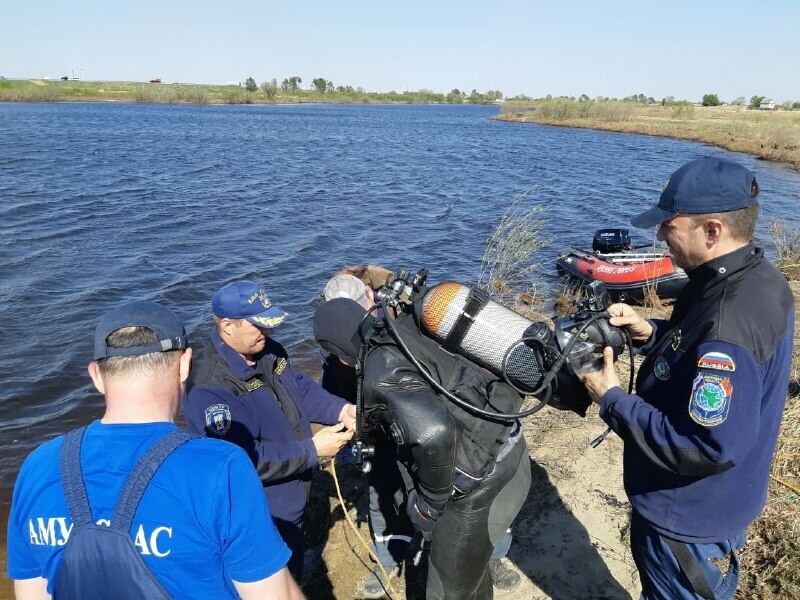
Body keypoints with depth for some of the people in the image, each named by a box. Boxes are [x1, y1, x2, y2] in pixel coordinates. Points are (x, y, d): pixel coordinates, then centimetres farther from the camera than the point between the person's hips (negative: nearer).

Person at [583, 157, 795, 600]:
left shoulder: (728, 324, -37)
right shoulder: (757, 279, -5)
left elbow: (709, 448, -34)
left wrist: (613, 401, -26)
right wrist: (653, 334, -6)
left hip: (690, 518, -8)